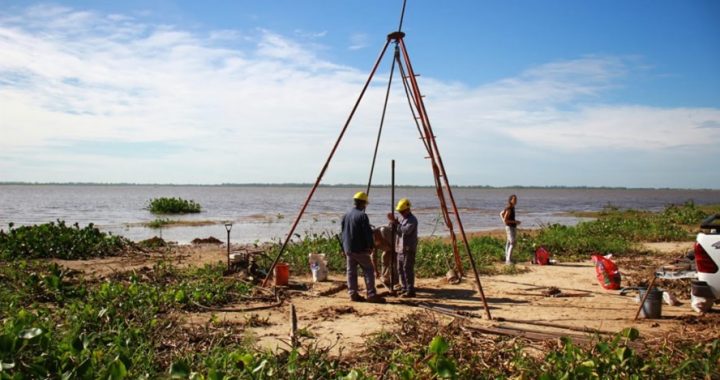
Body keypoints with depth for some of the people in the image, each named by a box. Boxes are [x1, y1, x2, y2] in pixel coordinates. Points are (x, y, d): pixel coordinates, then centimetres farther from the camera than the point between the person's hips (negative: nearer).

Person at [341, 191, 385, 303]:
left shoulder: (345, 215, 9)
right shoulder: (362, 215, -13)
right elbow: (368, 233, -15)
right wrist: (370, 246, -4)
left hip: (348, 249, 7)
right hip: (360, 249, -7)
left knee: (351, 272, 10)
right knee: (368, 271, 0)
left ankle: (353, 294, 11)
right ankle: (371, 294, -3)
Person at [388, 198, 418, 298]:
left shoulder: (412, 220, -12)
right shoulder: (402, 218, 15)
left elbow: (406, 230, -26)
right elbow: (396, 230, 14)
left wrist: (396, 222, -19)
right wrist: (393, 221, -3)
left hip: (409, 249, -9)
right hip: (400, 248, 9)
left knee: (408, 269, -10)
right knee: (400, 269, 12)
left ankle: (410, 291, -7)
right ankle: (404, 288, 22)